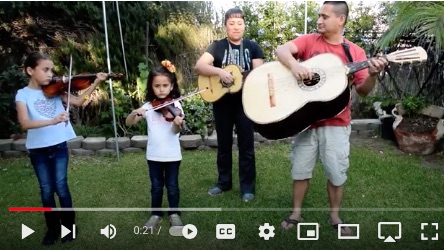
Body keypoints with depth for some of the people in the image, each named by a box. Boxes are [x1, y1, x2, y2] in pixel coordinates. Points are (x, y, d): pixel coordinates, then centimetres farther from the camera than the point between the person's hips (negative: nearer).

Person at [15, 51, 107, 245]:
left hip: (59, 145, 1)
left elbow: (78, 101, -2)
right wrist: (52, 121, -34)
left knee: (61, 187, 1)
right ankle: (53, 228, 25)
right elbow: (25, 124, -19)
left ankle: (69, 226, 18)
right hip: (37, 149, -1)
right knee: (46, 190, 9)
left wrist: (95, 83, -11)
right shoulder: (23, 94, -5)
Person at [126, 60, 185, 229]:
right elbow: (129, 123, -3)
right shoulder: (148, 106, -1)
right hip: (154, 154, 2)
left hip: (172, 154, -2)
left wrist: (178, 123, -38)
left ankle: (174, 214, 28)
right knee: (156, 186, 14)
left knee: (172, 186, 10)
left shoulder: (175, 105, -7)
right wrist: (135, 113, -24)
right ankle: (156, 214, 31)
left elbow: (175, 131, -16)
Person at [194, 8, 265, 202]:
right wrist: (220, 71, -25)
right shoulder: (217, 46, 2)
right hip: (221, 101, 1)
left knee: (246, 145, 3)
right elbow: (199, 66, -11)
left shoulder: (252, 47, 5)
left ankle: (247, 187, 14)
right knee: (223, 144, 11)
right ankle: (224, 182, 27)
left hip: (245, 101, 0)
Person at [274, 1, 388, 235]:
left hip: (336, 123, 0)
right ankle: (296, 213, 28)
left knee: (337, 173, 9)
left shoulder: (355, 52, 1)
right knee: (300, 170, 10)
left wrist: (373, 75, -21)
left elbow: (362, 90, -1)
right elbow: (281, 49, -14)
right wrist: (294, 64, -32)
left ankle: (334, 215, 30)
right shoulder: (309, 41, 1)